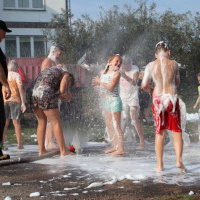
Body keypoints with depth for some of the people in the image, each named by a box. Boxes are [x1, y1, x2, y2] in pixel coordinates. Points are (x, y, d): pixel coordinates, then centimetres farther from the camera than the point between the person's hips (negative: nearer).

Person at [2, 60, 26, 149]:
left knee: (4, 123, 4)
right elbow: (20, 89, -10)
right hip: (15, 100, -3)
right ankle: (19, 144, 4)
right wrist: (23, 103, -11)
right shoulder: (16, 75, 0)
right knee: (16, 122, 3)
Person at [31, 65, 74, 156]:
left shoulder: (49, 70, 34)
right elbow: (62, 90, -3)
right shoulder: (66, 74, 12)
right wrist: (66, 95, 18)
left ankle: (41, 150, 15)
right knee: (56, 122, -2)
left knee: (41, 122, 15)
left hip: (34, 93, 8)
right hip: (45, 95, -7)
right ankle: (63, 151, -1)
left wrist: (63, 97, 22)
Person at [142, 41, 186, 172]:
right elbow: (177, 83, 11)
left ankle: (160, 165, 10)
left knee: (160, 133, 8)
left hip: (158, 99, 1)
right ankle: (179, 160, -2)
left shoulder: (151, 66, -1)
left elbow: (144, 84, -6)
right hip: (172, 98, -1)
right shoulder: (174, 64, 0)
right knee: (177, 131, 8)